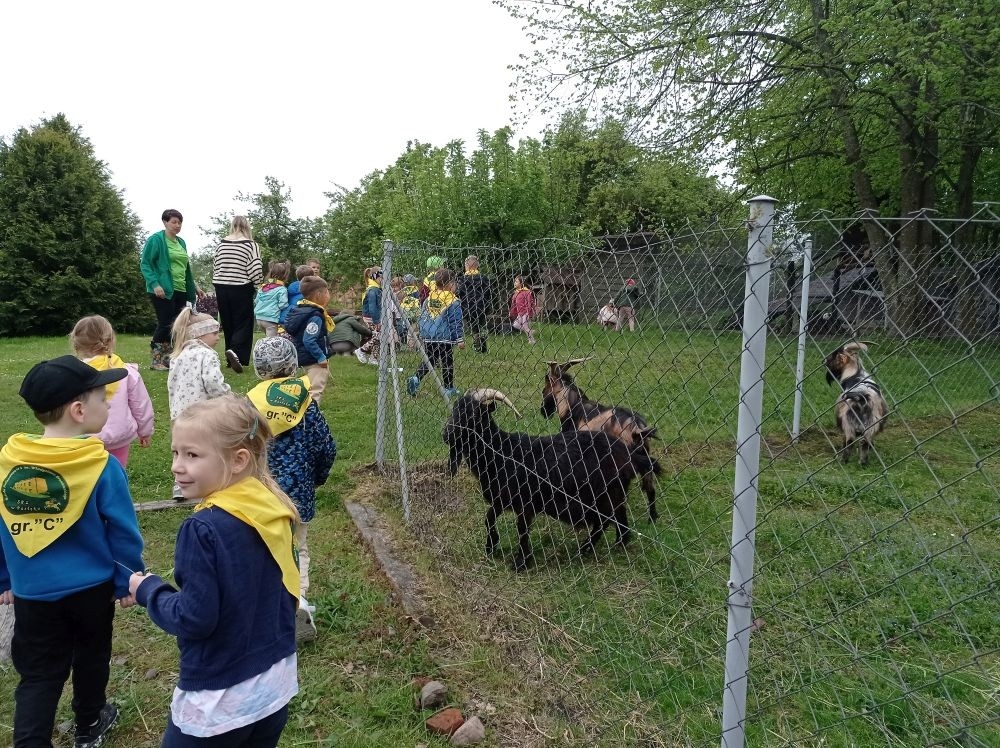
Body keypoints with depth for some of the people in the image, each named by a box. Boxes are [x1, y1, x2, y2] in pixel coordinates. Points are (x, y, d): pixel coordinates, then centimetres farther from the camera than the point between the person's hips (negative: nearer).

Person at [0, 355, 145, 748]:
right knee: (91, 658, 21)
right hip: (91, 588, -2)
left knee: (37, 675, 13)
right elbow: (123, 533, -15)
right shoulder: (102, 467, -20)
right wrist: (127, 582, 0)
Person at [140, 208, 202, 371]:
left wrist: (194, 286, 22)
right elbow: (145, 264, -10)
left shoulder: (181, 242, 17)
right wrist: (155, 284, -21)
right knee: (165, 324, -7)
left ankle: (168, 359, 14)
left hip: (180, 291, 7)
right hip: (163, 291, -7)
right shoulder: (156, 240, -5)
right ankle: (156, 361, 2)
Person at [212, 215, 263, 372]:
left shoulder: (221, 244, 6)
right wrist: (258, 285, 4)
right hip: (241, 290, -4)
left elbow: (215, 267, 10)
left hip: (221, 288, 4)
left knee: (228, 324, 13)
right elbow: (256, 270, -13)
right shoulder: (251, 245, -7)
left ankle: (232, 359, 20)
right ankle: (235, 351, -24)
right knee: (243, 324, 0)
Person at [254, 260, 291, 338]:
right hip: (271, 319, -7)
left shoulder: (262, 287, 11)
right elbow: (282, 305, -15)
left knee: (268, 339, 21)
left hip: (259, 317, 7)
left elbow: (256, 301, 16)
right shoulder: (282, 290, -10)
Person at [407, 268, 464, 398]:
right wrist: (459, 339, -4)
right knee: (447, 363, 7)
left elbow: (422, 318, 12)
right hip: (445, 338, -5)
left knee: (428, 360, 17)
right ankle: (449, 389, 15)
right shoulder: (453, 301, -9)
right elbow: (455, 322, -9)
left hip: (428, 337, 5)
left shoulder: (429, 299, 7)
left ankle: (415, 379, -1)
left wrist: (423, 333, 22)